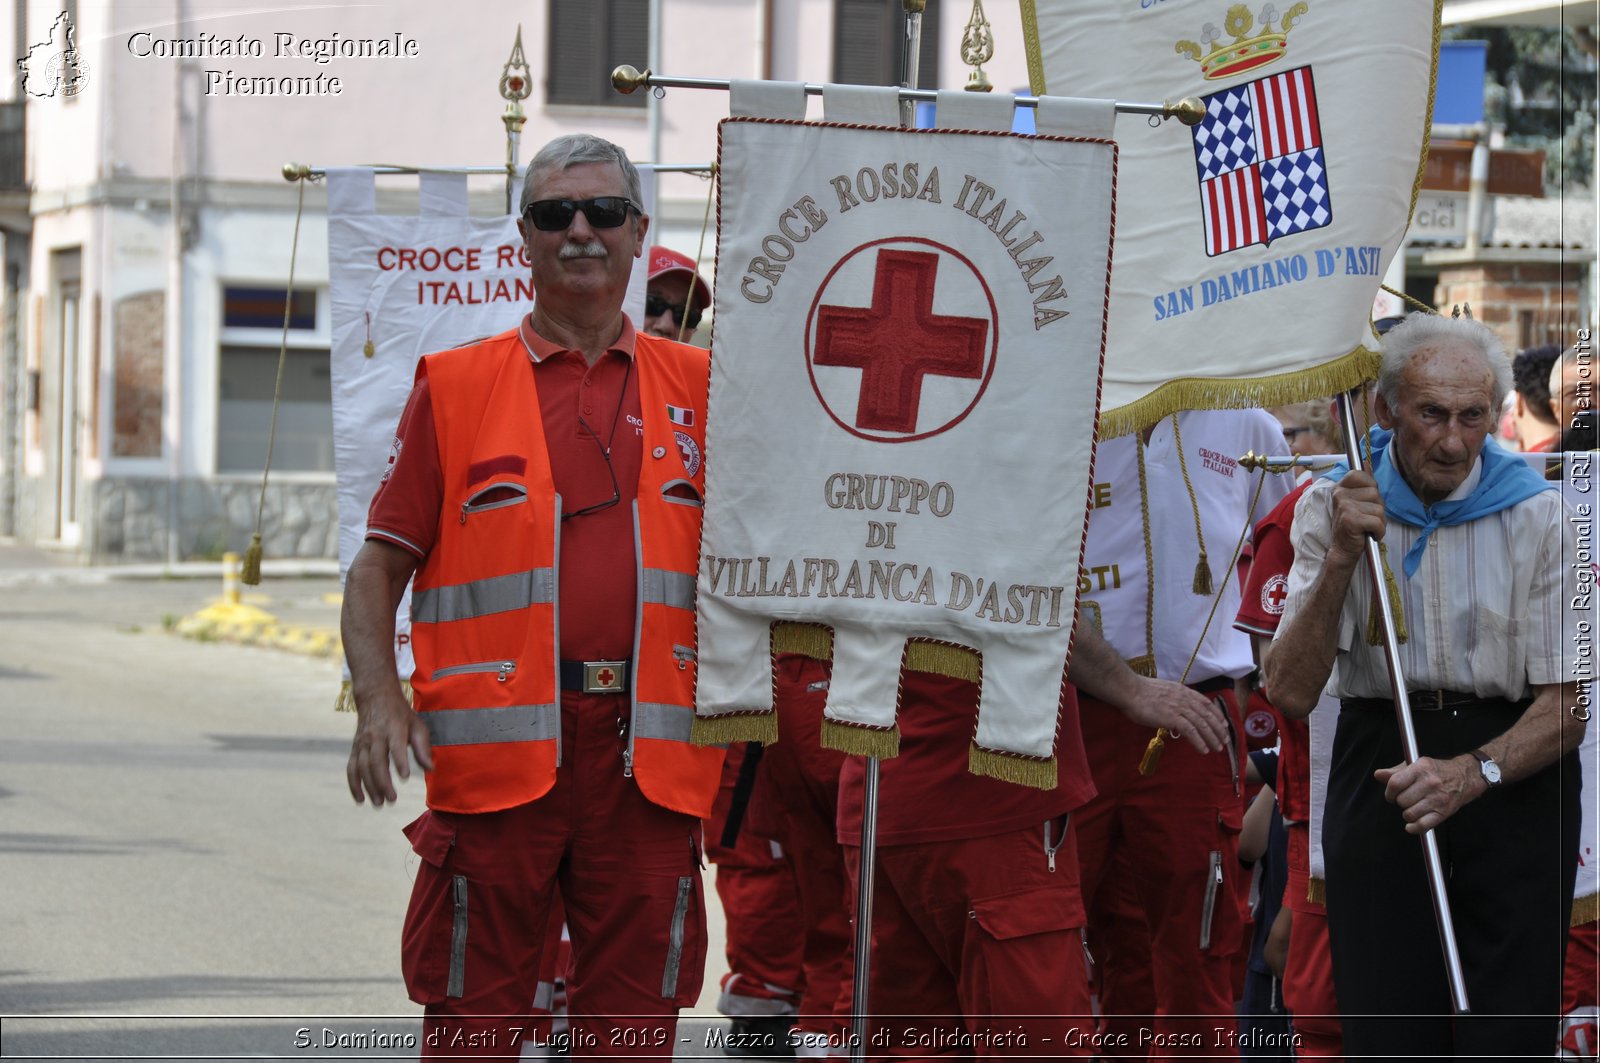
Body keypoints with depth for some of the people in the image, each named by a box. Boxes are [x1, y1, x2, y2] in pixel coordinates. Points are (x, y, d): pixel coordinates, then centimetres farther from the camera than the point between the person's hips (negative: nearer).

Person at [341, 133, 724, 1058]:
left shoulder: (697, 386, 13)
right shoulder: (454, 386, 8)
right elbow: (381, 563, 6)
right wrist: (378, 696, -10)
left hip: (651, 762, 2)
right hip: (497, 756, -1)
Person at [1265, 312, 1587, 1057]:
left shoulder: (1536, 515, -4)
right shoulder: (1332, 508, 2)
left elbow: (1567, 703, -6)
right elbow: (1291, 692, -6)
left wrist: (1474, 772, -22)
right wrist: (1342, 558, -16)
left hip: (1512, 773, -1)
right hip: (1377, 771, 1)